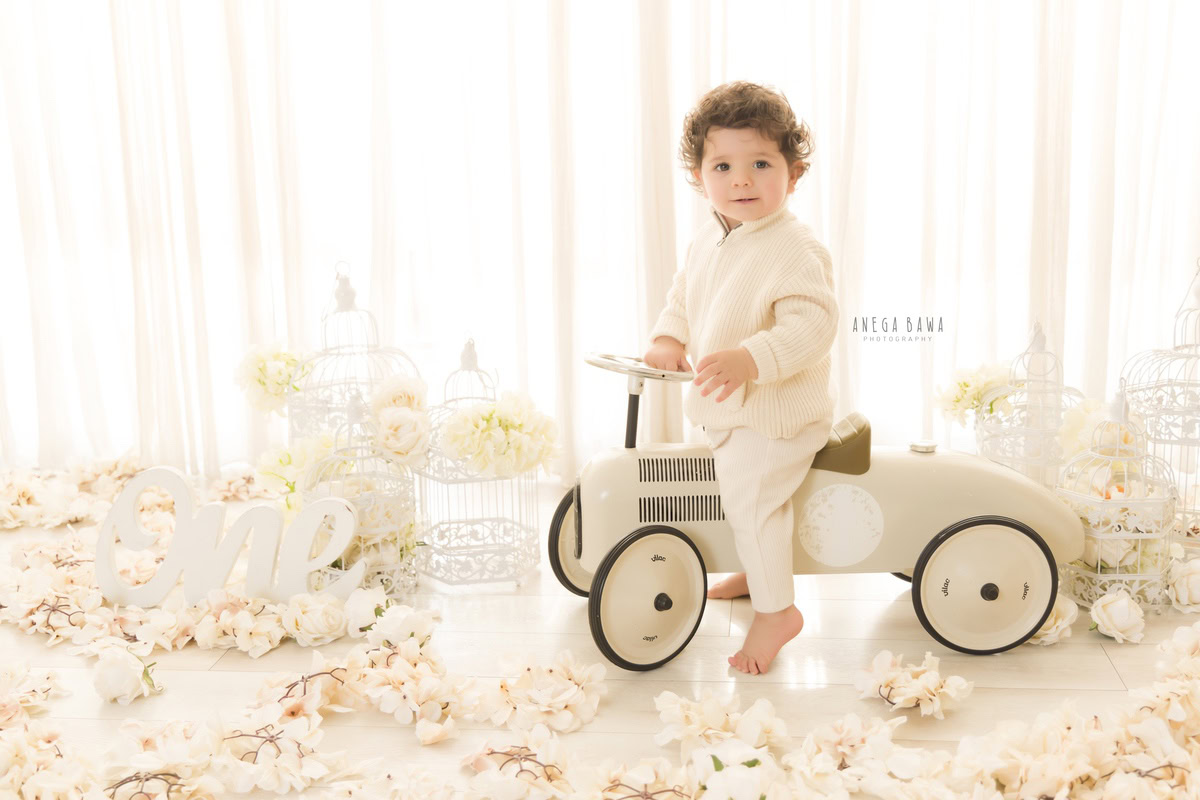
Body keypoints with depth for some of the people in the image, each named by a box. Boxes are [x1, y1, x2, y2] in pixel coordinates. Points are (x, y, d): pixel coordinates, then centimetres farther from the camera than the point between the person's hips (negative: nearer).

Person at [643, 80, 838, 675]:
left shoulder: (796, 248, -23)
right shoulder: (707, 241, 5)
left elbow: (812, 323, -31)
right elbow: (683, 295, 19)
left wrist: (751, 359, -43)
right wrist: (669, 337, 1)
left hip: (778, 410, -9)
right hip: (726, 407, 9)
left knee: (749, 494, -18)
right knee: (736, 486, 24)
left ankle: (775, 609, -1)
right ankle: (756, 571, 47)